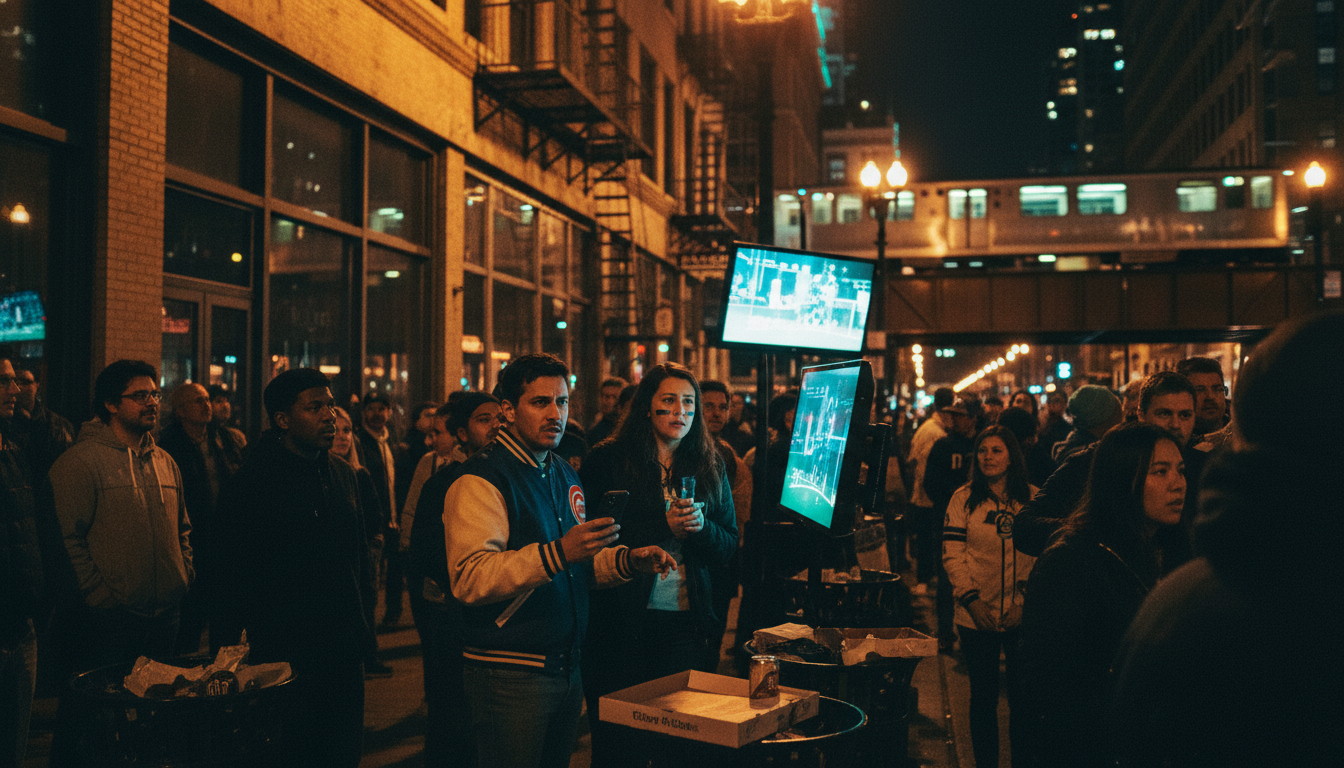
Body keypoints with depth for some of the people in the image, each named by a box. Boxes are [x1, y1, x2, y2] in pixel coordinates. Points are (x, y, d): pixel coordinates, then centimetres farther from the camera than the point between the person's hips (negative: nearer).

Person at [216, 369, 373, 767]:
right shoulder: (252, 484, -10)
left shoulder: (344, 475, 11)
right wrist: (272, 655, -13)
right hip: (290, 656, -6)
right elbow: (241, 580, -12)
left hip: (344, 652, 6)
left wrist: (358, 625, 15)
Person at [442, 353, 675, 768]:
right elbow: (469, 579, -26)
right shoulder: (479, 481, -14)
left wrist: (628, 560, 4)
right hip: (509, 673, -8)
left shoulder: (564, 474, 14)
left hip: (567, 667, 8)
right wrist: (558, 553, -36)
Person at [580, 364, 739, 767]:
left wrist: (702, 527, -11)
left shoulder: (710, 466, 10)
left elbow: (730, 547, 10)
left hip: (689, 623, 3)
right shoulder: (608, 461, 0)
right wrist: (664, 527, -14)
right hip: (623, 621, -2)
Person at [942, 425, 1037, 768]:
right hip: (977, 618, 0)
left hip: (1023, 616, 0)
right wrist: (972, 600, -10)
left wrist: (1025, 599, -10)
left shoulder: (1033, 498, 2)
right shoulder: (963, 498, 1)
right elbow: (952, 554, -2)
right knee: (983, 697, 9)